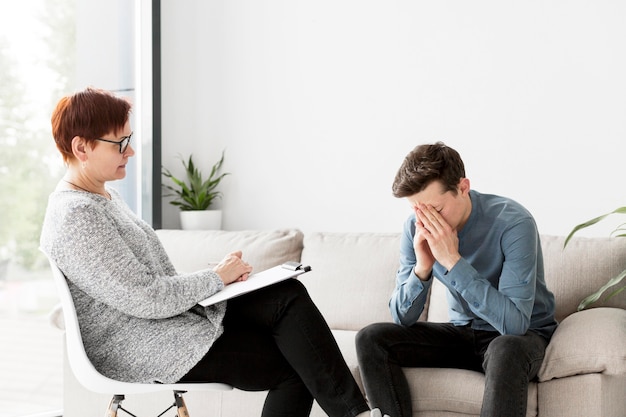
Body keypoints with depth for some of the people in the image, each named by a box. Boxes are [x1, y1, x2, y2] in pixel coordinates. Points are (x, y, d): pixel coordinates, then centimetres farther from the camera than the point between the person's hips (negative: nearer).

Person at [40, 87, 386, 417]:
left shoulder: (103, 196, 14)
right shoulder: (75, 216, -19)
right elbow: (144, 299, -23)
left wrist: (218, 277, 1)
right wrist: (217, 277, -10)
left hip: (176, 314, 9)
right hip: (143, 352, -9)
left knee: (288, 295, -9)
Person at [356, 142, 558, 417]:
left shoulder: (513, 223, -24)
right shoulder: (417, 228, -9)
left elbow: (515, 322, -32)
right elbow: (402, 318, -6)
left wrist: (453, 261, -35)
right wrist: (422, 267, -26)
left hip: (523, 334, -5)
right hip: (463, 333, 5)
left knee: (505, 350, -40)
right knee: (371, 339, -13)